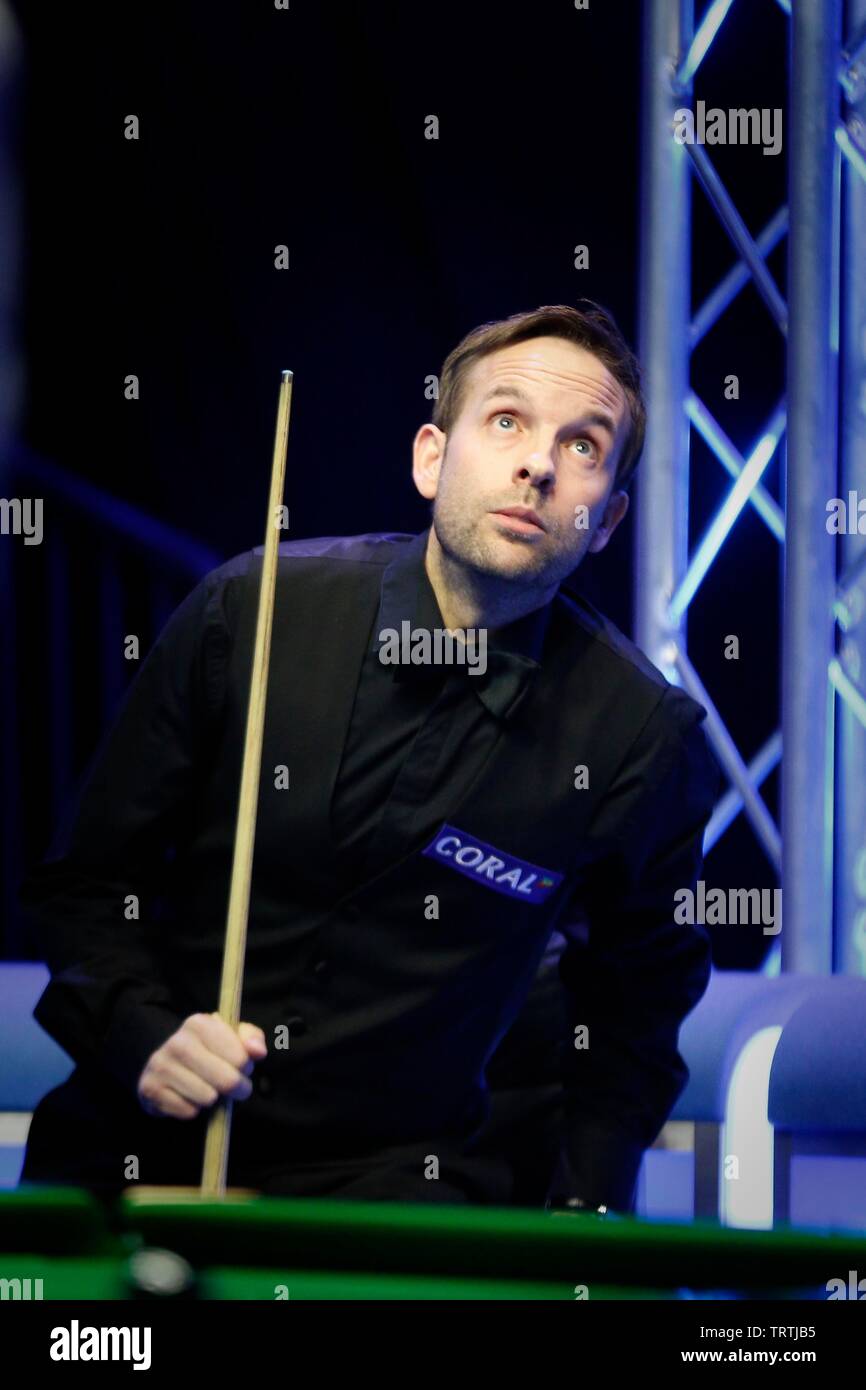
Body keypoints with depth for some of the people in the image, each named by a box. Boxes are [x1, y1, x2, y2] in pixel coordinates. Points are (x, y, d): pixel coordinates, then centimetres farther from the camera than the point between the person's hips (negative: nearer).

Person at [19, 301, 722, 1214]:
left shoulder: (646, 736, -6)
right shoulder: (248, 613, -4)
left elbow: (639, 997, 13)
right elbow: (84, 881, 6)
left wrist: (584, 1211, 3)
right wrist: (144, 1034, -12)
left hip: (400, 1174, 0)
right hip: (145, 1155, 0)